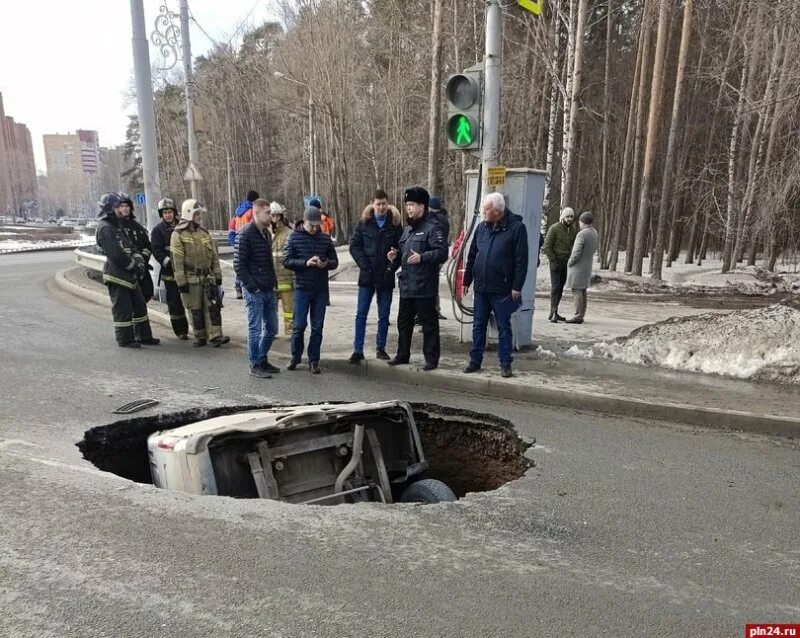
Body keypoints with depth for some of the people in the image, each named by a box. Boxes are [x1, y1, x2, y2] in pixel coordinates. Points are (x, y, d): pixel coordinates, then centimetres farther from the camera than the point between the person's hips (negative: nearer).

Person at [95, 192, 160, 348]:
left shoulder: (117, 226, 18)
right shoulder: (105, 228, -14)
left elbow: (130, 246, 16)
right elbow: (116, 254, -21)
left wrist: (139, 261, -1)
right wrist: (133, 266, -13)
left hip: (129, 274, 10)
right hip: (117, 275, -10)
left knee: (140, 305, 14)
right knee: (123, 309, -3)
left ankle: (144, 336, 23)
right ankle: (125, 339, 7)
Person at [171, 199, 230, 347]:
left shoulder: (204, 233, 12)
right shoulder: (178, 235, -5)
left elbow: (214, 256, 15)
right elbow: (177, 261, -10)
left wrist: (217, 275, 10)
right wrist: (181, 282, -14)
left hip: (208, 278, 4)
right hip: (191, 279, -4)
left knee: (213, 306, -4)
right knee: (196, 310, 5)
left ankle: (215, 336, -3)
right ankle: (200, 337, 16)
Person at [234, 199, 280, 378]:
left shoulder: (267, 233, 13)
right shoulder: (245, 234, -12)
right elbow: (238, 265, -15)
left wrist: (274, 282, 11)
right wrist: (252, 287, -16)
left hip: (269, 290, 8)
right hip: (254, 291, -8)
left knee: (272, 328, 13)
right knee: (255, 329, 1)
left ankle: (262, 359, 29)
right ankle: (255, 366, 13)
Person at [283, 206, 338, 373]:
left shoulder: (325, 238, 5)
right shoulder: (294, 237, -1)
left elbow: (335, 262, 8)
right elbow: (286, 261, -6)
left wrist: (326, 263, -15)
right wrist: (305, 262, -21)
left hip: (321, 290, 2)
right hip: (302, 289, -2)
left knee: (317, 327, 6)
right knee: (299, 325, 2)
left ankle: (314, 361, 17)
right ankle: (295, 357, 21)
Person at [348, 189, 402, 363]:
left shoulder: (395, 223, 0)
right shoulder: (364, 222, 1)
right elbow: (354, 246, 1)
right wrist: (364, 264, -9)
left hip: (386, 277, 0)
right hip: (367, 276, 0)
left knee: (384, 316, 9)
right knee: (361, 314, 1)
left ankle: (381, 348, 21)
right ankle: (358, 350, 8)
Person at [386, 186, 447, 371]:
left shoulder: (432, 228, -10)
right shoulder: (408, 229, 17)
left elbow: (442, 252, -19)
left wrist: (422, 257, -28)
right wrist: (396, 255, 7)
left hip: (424, 286, -9)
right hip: (406, 285, 9)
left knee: (429, 323, 2)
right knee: (403, 321, 16)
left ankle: (431, 359, 12)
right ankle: (402, 355, 30)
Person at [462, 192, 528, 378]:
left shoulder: (516, 227, -8)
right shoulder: (482, 227, 9)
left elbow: (521, 260, -11)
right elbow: (472, 256, 15)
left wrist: (517, 286, -14)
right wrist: (467, 280, 13)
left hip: (502, 290, -5)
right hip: (480, 287, 5)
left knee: (503, 327, 4)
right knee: (478, 326, 11)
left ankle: (506, 364, 12)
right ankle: (475, 360, 22)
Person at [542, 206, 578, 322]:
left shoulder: (574, 230, 9)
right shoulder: (554, 228, -9)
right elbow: (547, 247, -10)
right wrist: (554, 261, -15)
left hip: (567, 263, 5)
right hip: (556, 262, -5)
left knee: (560, 288, 7)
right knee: (555, 287, -11)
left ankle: (554, 313, 13)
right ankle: (553, 313, -13)